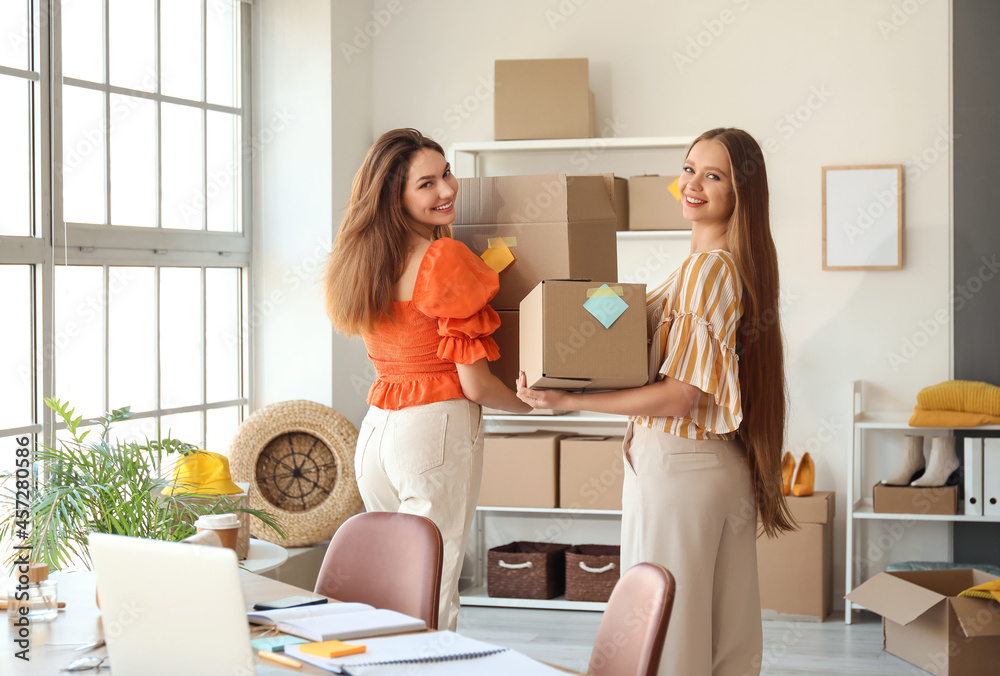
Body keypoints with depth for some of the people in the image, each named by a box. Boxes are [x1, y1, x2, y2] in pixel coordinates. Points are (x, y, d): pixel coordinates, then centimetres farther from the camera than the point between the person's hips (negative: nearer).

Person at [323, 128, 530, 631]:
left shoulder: (359, 259, 7)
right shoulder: (447, 260, -16)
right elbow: (475, 384, -14)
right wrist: (532, 403, 6)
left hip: (376, 431, 8)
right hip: (437, 432, -8)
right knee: (432, 607, -3)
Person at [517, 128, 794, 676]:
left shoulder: (704, 268, -17)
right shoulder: (742, 265, 12)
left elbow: (679, 395, -20)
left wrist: (569, 400, -18)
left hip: (677, 465, -10)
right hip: (729, 466, 10)